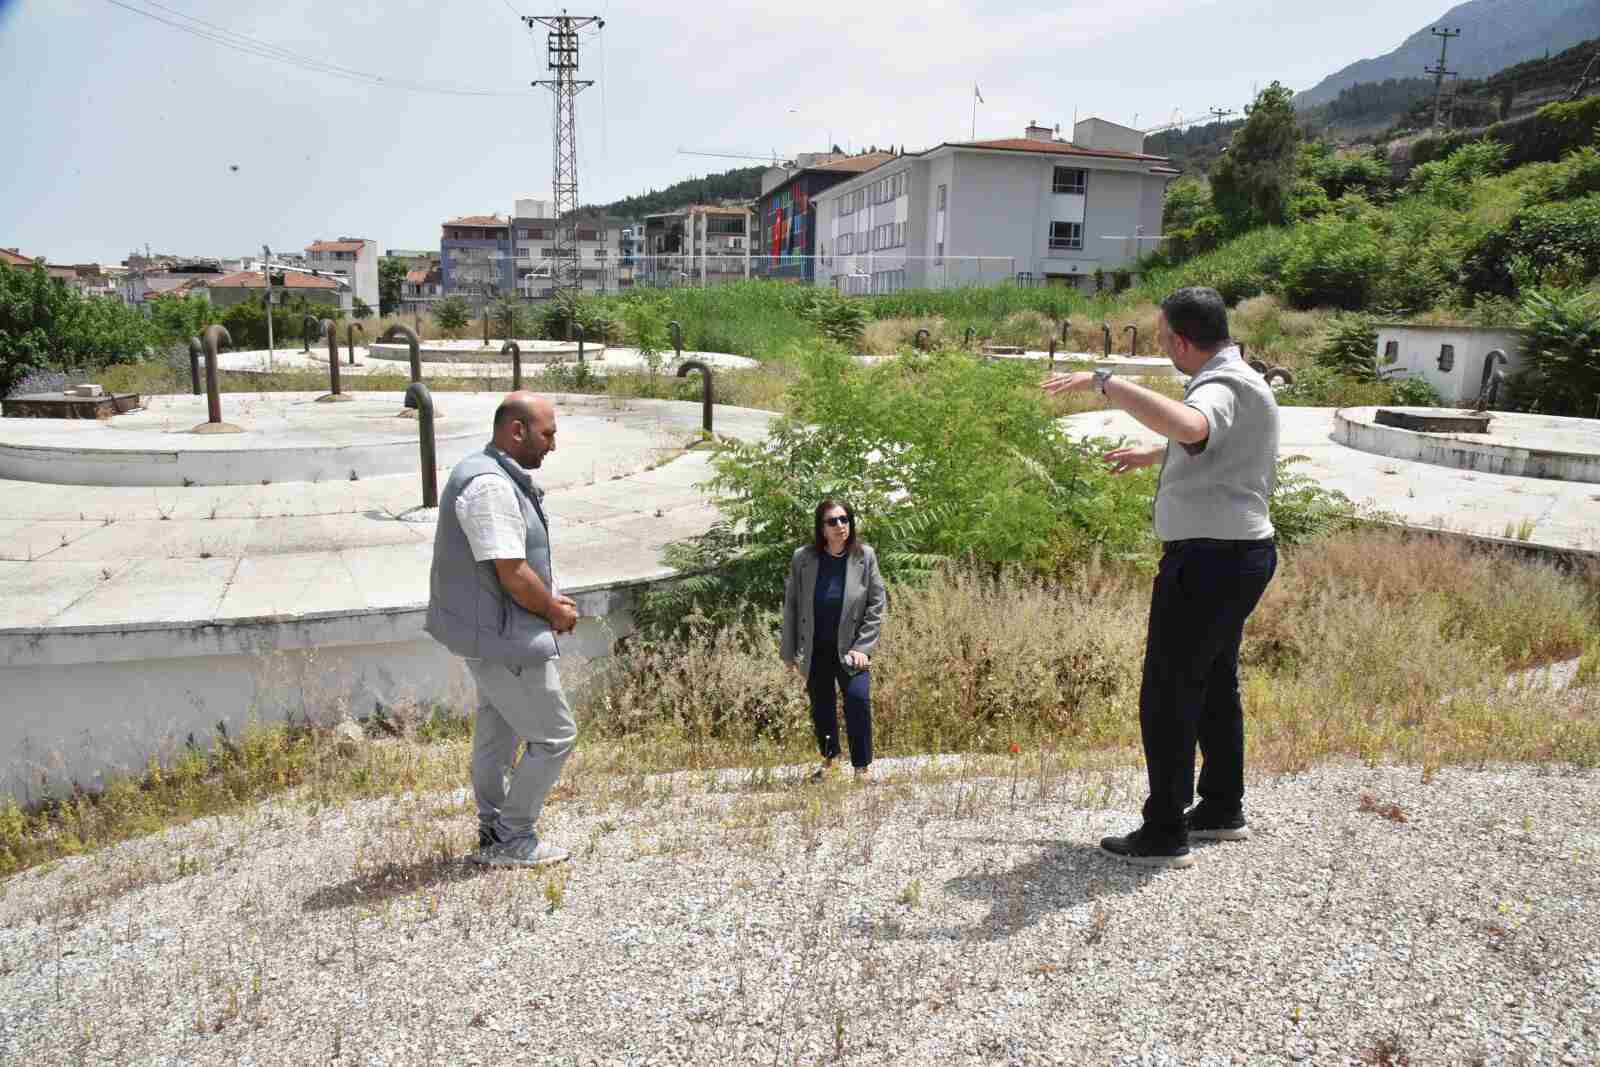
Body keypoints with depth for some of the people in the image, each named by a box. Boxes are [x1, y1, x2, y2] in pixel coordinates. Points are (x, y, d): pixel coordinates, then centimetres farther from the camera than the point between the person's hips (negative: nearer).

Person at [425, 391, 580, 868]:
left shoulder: (501, 478, 10)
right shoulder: (491, 486, -24)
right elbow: (512, 574, -25)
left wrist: (549, 601, 5)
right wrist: (556, 612, -10)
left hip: (491, 633, 11)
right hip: (502, 638, -11)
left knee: (497, 735, 19)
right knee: (554, 735, 0)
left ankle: (493, 836, 33)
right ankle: (512, 840, 12)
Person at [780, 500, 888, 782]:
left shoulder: (865, 556, -8)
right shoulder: (803, 558, -8)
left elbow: (877, 604, -6)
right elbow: (791, 605, -1)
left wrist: (862, 647, -12)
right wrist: (789, 651, 1)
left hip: (850, 647, -1)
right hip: (815, 650, 2)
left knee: (858, 698, -19)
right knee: (821, 706, 12)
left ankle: (861, 768, -2)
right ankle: (829, 758, 39)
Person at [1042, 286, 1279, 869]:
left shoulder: (1223, 388, -20)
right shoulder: (1235, 382, 14)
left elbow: (1188, 427, -46)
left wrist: (1105, 381, -42)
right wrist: (1148, 454, 51)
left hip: (1208, 558, -11)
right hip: (1239, 554, 11)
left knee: (1166, 695, -2)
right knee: (1214, 684, 20)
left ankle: (1164, 835, 6)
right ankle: (1222, 810, 34)